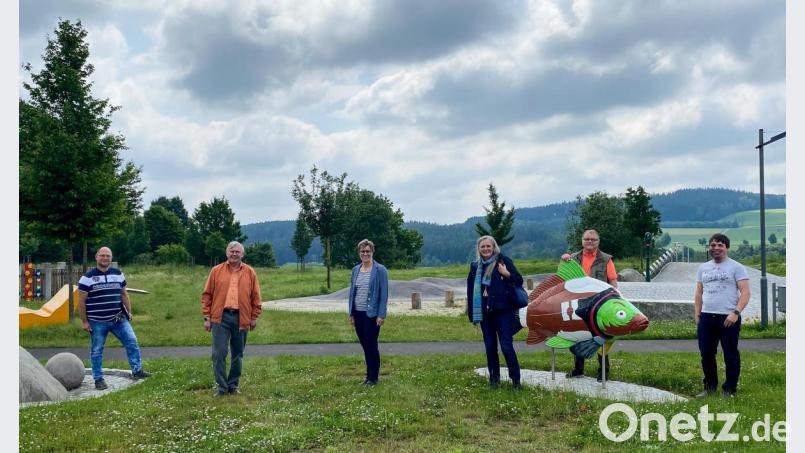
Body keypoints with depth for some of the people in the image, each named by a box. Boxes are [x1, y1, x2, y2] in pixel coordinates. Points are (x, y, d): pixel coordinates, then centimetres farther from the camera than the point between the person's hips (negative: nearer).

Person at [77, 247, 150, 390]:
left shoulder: (118, 274, 9)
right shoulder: (88, 277, -5)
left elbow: (124, 294, 17)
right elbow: (81, 301, -4)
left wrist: (129, 312, 12)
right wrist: (85, 322, -6)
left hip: (119, 319, 3)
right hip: (97, 322, -3)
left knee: (132, 342, -2)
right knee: (97, 351, 4)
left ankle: (137, 370, 8)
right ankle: (98, 379, 14)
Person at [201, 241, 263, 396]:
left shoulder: (250, 272, 6)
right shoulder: (216, 271, 5)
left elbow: (255, 297, 7)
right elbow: (207, 295, 5)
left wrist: (254, 317, 4)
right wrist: (207, 317, 0)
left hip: (241, 318, 1)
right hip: (220, 317, -1)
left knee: (237, 354, 9)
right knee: (219, 353, -4)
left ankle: (234, 385, 21)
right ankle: (221, 386, 5)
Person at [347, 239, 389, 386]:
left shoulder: (380, 270, -7)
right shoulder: (355, 270, 8)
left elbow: (384, 294, -10)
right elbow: (352, 292, 13)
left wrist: (381, 315, -15)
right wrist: (351, 313, 8)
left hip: (372, 314, -5)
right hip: (358, 314, 5)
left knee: (371, 345, -1)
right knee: (365, 346, 12)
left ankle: (373, 377, 9)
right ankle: (369, 375, 22)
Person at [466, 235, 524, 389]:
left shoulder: (503, 261, -3)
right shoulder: (475, 266, 9)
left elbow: (519, 281, -1)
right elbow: (471, 290, 11)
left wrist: (507, 274, -20)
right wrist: (471, 313, 8)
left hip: (503, 311, -4)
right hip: (484, 312, 4)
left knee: (506, 346, -7)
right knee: (490, 347, 9)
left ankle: (516, 379, 4)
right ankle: (494, 378, 20)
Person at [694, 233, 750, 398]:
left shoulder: (736, 267, -2)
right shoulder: (703, 268, 14)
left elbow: (745, 292, -9)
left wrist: (736, 313, -20)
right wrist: (697, 315, 10)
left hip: (728, 318, -5)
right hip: (706, 318, 5)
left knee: (730, 355, 3)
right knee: (706, 354, 10)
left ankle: (729, 389, 12)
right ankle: (710, 387, 23)